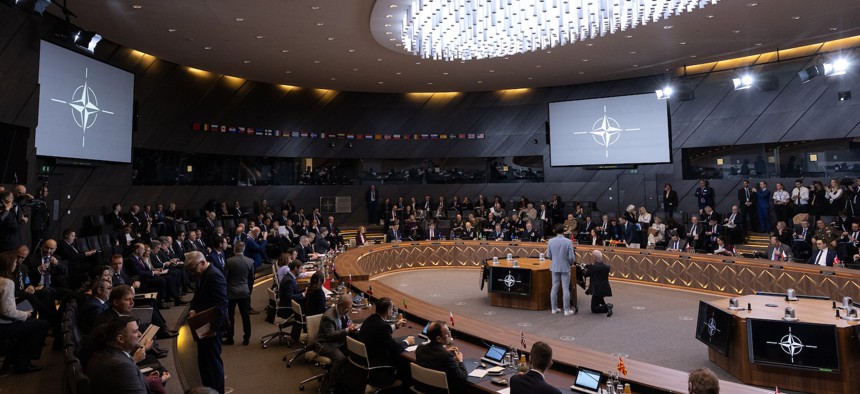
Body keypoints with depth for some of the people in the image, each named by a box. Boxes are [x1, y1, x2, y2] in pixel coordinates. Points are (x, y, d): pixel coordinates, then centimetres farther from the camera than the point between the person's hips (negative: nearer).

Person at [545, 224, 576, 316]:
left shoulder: (550, 241, -5)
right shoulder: (568, 242, -15)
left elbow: (548, 256, 2)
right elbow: (572, 257, -12)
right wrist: (571, 263, 9)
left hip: (554, 267, 3)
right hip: (565, 268, -3)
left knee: (554, 288, 13)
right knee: (566, 289, 3)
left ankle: (554, 308, 19)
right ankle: (567, 310, 8)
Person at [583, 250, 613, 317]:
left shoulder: (592, 267, -17)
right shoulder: (607, 266, -1)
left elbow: (585, 274, -3)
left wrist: (583, 269, 20)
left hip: (597, 290, -7)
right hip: (605, 289, 7)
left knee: (594, 309, 3)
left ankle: (606, 307, -18)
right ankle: (604, 305, 19)